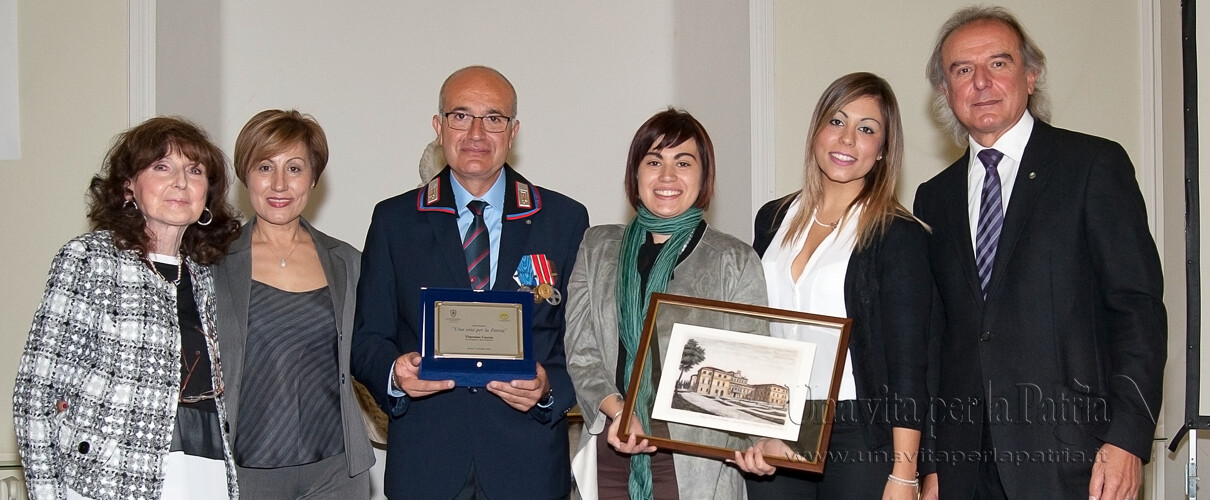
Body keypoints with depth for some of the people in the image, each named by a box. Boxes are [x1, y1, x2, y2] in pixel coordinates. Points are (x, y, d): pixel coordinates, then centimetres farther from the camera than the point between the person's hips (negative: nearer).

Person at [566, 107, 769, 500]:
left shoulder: (736, 262, 4)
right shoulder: (597, 247, 10)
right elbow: (579, 351, 4)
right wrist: (618, 411, -13)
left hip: (694, 462, -2)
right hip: (610, 452, 2)